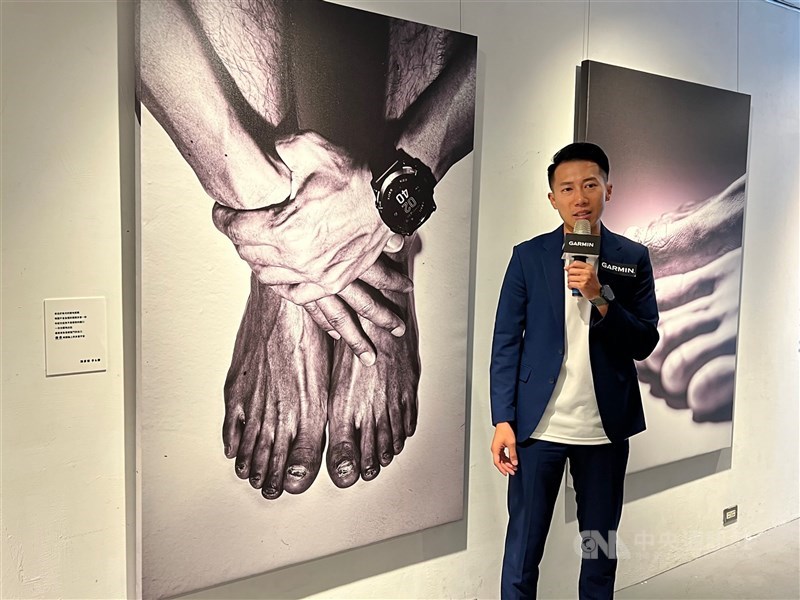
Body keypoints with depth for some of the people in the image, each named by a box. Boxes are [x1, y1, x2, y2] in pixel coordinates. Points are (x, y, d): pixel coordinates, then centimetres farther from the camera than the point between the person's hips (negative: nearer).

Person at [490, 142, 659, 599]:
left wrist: (600, 298, -17)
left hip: (606, 428, 2)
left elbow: (645, 343, -1)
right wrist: (503, 421, -8)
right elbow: (506, 342, -1)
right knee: (522, 552, 6)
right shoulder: (529, 256, 1)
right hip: (538, 426, -1)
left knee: (602, 550, 15)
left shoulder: (633, 258, 3)